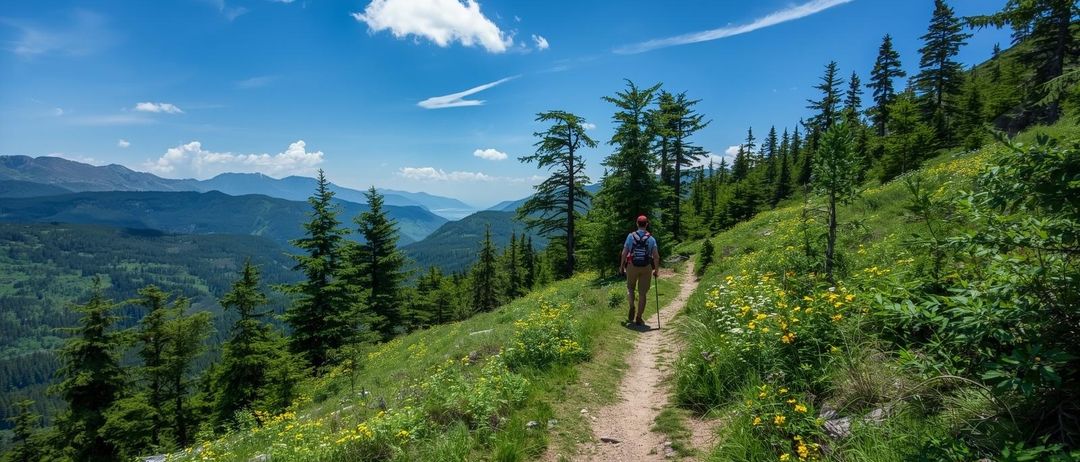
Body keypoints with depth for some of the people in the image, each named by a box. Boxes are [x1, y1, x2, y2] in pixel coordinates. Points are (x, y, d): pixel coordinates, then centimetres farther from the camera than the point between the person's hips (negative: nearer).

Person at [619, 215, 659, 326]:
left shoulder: (631, 236, -3)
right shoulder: (651, 239, -2)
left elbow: (624, 253, -3)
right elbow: (656, 256, -6)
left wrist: (622, 266, 6)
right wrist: (656, 270, 4)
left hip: (632, 266, 0)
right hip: (646, 268, 0)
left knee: (630, 288, 19)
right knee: (643, 293, 7)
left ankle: (632, 307, -6)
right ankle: (638, 318, 10)